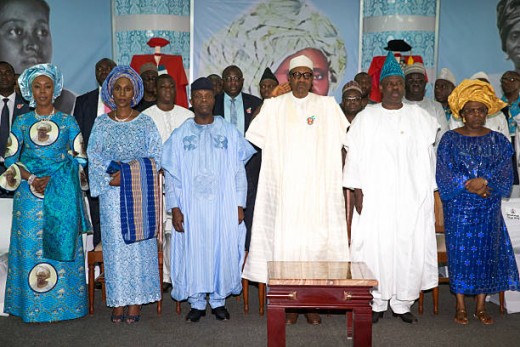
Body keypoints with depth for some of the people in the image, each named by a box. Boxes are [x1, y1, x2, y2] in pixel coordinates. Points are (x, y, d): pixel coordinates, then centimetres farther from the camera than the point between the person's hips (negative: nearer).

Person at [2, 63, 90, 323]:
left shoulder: (68, 122, 5)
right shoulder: (21, 122, 8)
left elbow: (80, 158, 1)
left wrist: (53, 179, -11)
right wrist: (31, 178, -11)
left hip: (62, 195, -1)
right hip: (30, 194, 1)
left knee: (60, 243, -1)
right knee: (30, 246, 2)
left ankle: (62, 302, 10)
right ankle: (33, 306, 13)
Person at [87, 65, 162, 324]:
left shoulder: (145, 123, 3)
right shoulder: (101, 123, 7)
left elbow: (154, 157, -1)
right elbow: (94, 156, 3)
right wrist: (111, 177, -12)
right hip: (111, 193, 1)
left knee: (139, 242, 0)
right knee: (115, 243, 3)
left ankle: (136, 302, 10)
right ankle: (118, 301, 14)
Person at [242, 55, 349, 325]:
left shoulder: (328, 105, 9)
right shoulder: (273, 106, 8)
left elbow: (344, 138, 8)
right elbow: (255, 137, 7)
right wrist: (281, 156, 2)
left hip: (317, 188, 1)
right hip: (285, 188, 0)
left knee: (316, 240, -1)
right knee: (286, 240, -2)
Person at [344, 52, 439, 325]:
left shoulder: (420, 116, 9)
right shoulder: (366, 117, 5)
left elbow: (428, 157, 8)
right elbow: (355, 156, 1)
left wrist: (430, 192, 3)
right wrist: (357, 191, -6)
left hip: (412, 197, 2)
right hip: (374, 197, -1)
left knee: (410, 248, 2)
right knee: (374, 247, -2)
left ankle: (402, 303, 15)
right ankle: (377, 303, 12)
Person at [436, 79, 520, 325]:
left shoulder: (498, 141, 6)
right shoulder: (450, 140, 0)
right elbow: (444, 174, -7)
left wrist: (484, 182, -19)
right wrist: (468, 185, -19)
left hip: (489, 208, 2)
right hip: (458, 208, -2)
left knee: (486, 252, 5)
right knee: (460, 252, 1)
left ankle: (481, 306, 19)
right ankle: (460, 306, 14)